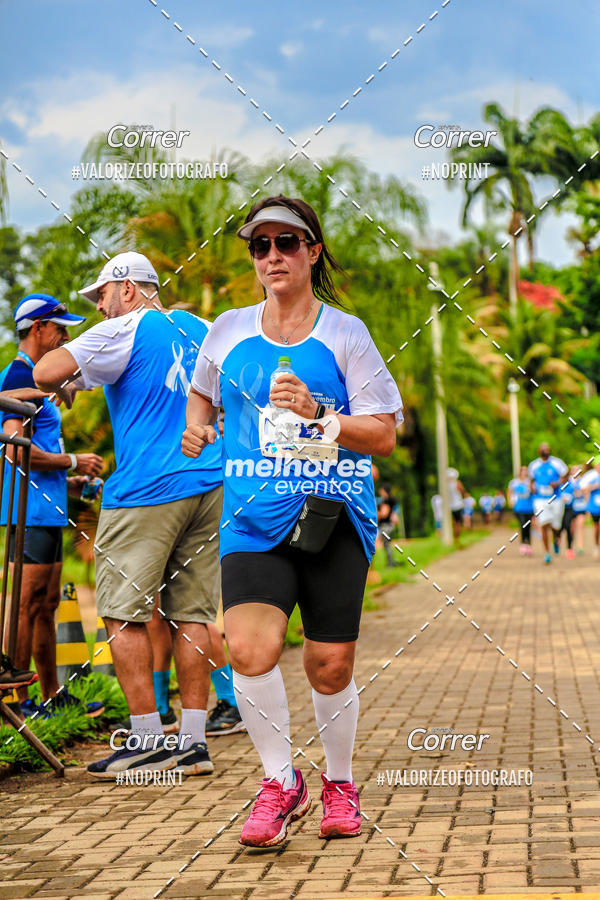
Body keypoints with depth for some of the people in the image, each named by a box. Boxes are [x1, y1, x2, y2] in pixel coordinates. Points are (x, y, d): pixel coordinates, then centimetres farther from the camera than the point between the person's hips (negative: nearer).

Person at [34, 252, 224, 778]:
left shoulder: (123, 331, -4)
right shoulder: (200, 329, 16)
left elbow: (44, 373, -10)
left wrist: (65, 386, 11)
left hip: (145, 492, -7)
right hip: (210, 487, 7)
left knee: (124, 615, 0)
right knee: (193, 615, 6)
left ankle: (148, 741, -2)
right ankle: (194, 743, 6)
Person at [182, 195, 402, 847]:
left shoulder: (345, 334, 3)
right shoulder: (229, 330, 10)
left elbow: (384, 435, 0)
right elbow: (201, 392, 30)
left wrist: (317, 412, -15)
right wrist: (196, 427, 9)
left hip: (335, 519, -1)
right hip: (254, 521, 1)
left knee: (330, 666, 2)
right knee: (249, 650, -21)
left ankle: (340, 783, 29)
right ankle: (280, 782, 1)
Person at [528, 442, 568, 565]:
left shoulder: (557, 463, -1)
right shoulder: (533, 465, 6)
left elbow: (565, 477, 4)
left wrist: (557, 483, -15)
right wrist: (532, 487, -2)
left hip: (556, 499, 0)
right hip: (540, 499, 0)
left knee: (555, 526, 7)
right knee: (544, 526, -11)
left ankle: (556, 539, 44)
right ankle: (547, 553, -4)